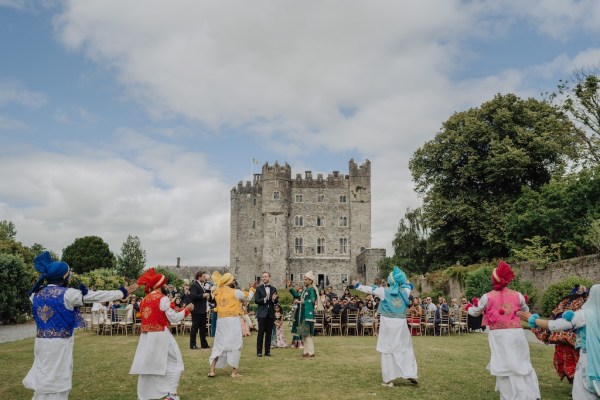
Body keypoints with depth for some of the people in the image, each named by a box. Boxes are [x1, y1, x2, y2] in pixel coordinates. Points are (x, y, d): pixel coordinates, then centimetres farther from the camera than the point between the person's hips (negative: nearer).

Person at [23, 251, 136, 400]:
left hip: (42, 342, 6)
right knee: (56, 380, 3)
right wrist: (122, 292, -2)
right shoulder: (67, 294, -13)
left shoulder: (37, 293, 4)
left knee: (44, 379, 15)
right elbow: (95, 295, -9)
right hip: (59, 344, -6)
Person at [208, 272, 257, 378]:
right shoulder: (236, 292, -6)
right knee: (235, 344, 4)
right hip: (233, 320, -5)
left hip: (221, 320, 5)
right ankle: (235, 371, 5)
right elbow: (248, 298, 9)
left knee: (219, 344, 11)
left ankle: (212, 370, 6)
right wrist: (253, 288, 23)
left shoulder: (218, 292, 5)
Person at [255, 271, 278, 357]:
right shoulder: (259, 288, 2)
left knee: (269, 333, 6)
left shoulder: (273, 289, 10)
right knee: (261, 333, -2)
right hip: (262, 313, -3)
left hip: (271, 313, 3)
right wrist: (264, 299, -20)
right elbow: (256, 300, -5)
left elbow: (276, 302, 8)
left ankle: (267, 351, 12)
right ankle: (259, 351, 3)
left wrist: (274, 299, -14)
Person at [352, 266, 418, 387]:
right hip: (401, 324, 2)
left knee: (387, 351, 3)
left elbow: (368, 289, 11)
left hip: (388, 324, -2)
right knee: (406, 348, 14)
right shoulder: (405, 291, 2)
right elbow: (408, 285, 27)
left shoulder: (384, 291, -4)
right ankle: (411, 374, 11)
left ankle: (389, 379, 4)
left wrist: (357, 285, 26)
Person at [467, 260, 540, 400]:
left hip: (498, 335, -1)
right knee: (521, 364, 13)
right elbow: (526, 311, 20)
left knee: (504, 365, 7)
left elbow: (475, 312, 13)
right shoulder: (517, 295, 0)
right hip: (516, 333, 1)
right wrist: (524, 303, 42)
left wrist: (469, 307, 35)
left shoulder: (487, 297, -3)